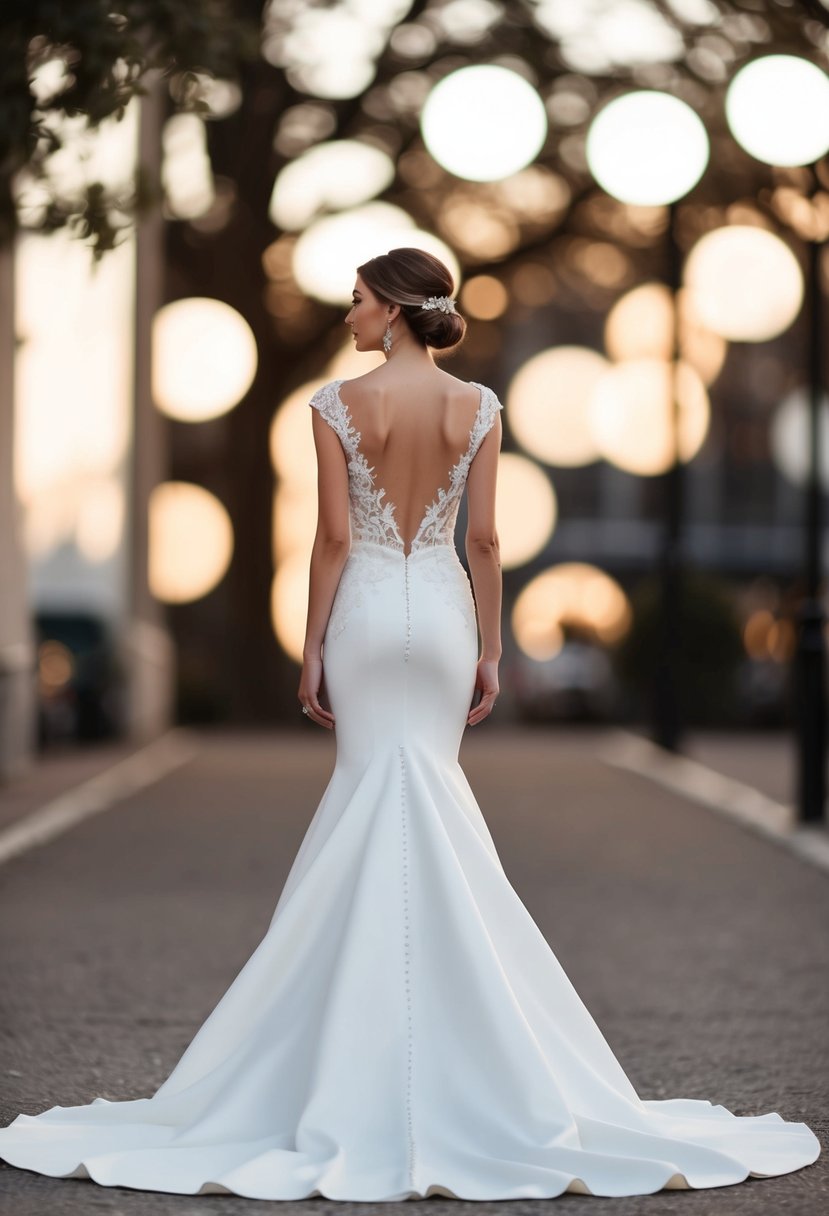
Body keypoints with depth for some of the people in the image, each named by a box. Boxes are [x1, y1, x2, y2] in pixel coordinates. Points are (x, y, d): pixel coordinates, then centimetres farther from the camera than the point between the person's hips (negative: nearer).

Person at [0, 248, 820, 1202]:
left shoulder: (338, 404, -8)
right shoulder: (477, 407, -1)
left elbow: (334, 536, -9)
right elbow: (484, 539, -1)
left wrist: (311, 650, -2)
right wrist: (489, 650, 6)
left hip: (366, 609, -2)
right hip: (442, 610, 2)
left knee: (370, 785, 5)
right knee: (430, 788, 9)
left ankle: (365, 1009, 4)